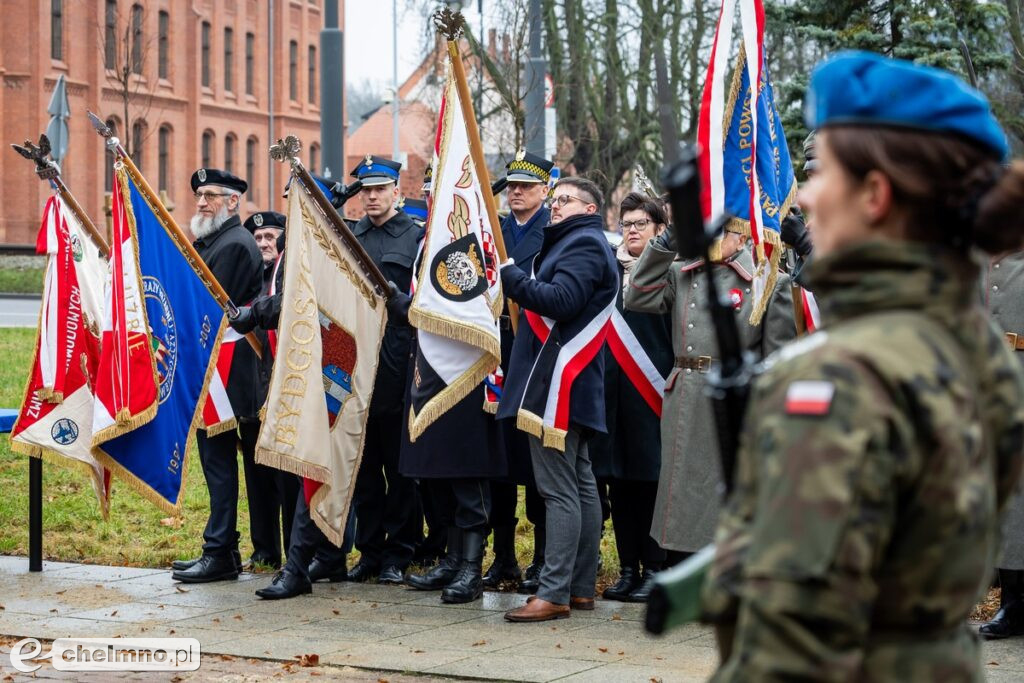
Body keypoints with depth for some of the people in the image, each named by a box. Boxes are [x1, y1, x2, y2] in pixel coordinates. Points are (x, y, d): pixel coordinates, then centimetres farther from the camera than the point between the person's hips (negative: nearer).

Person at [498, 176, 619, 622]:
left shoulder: (584, 244, -9)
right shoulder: (577, 243, 24)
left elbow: (560, 301, -23)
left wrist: (510, 277, -19)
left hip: (558, 384, -11)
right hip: (574, 386, 11)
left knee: (559, 489, -12)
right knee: (580, 485, 12)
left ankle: (554, 593, -13)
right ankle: (581, 587, 17)